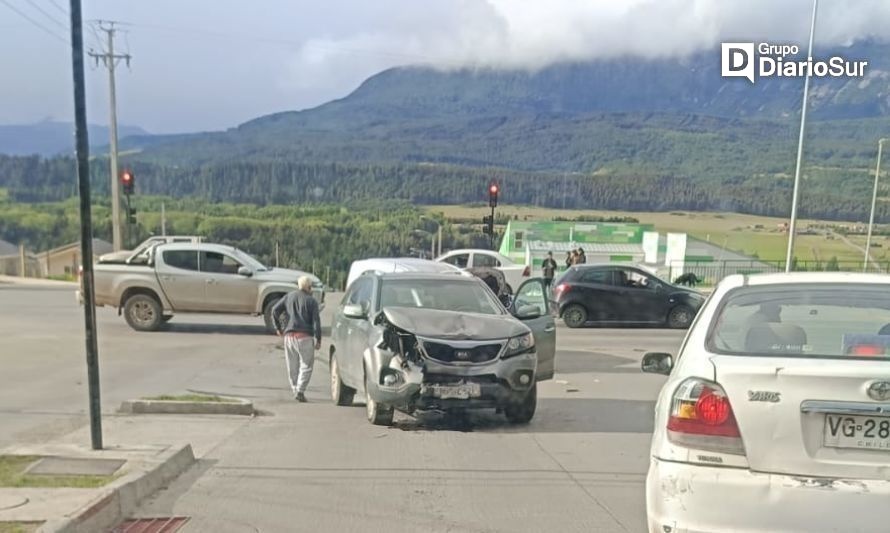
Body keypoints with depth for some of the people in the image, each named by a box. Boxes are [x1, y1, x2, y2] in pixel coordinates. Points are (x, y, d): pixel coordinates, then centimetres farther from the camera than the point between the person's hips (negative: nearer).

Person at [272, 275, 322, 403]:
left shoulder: (289, 296, 12)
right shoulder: (311, 301, 2)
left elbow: (275, 310, 5)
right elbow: (316, 321, -6)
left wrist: (278, 327, 15)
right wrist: (318, 339, -4)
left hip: (289, 335, 4)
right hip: (305, 336, -3)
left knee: (292, 366, 12)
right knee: (306, 365, 2)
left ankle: (295, 390, 14)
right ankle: (300, 391, -10)